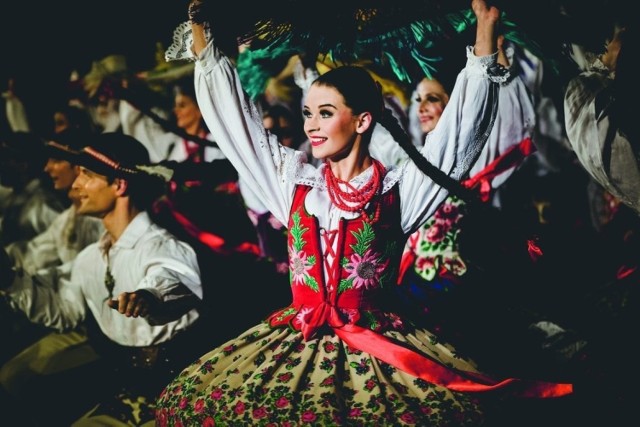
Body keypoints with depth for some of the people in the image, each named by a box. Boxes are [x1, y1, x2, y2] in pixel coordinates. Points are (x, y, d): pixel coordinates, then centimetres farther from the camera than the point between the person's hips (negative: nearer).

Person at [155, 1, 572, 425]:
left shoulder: (397, 188, 2)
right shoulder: (296, 182, 9)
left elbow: (459, 128, 0)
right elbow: (236, 116, 13)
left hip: (377, 347, -3)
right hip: (298, 340, 3)